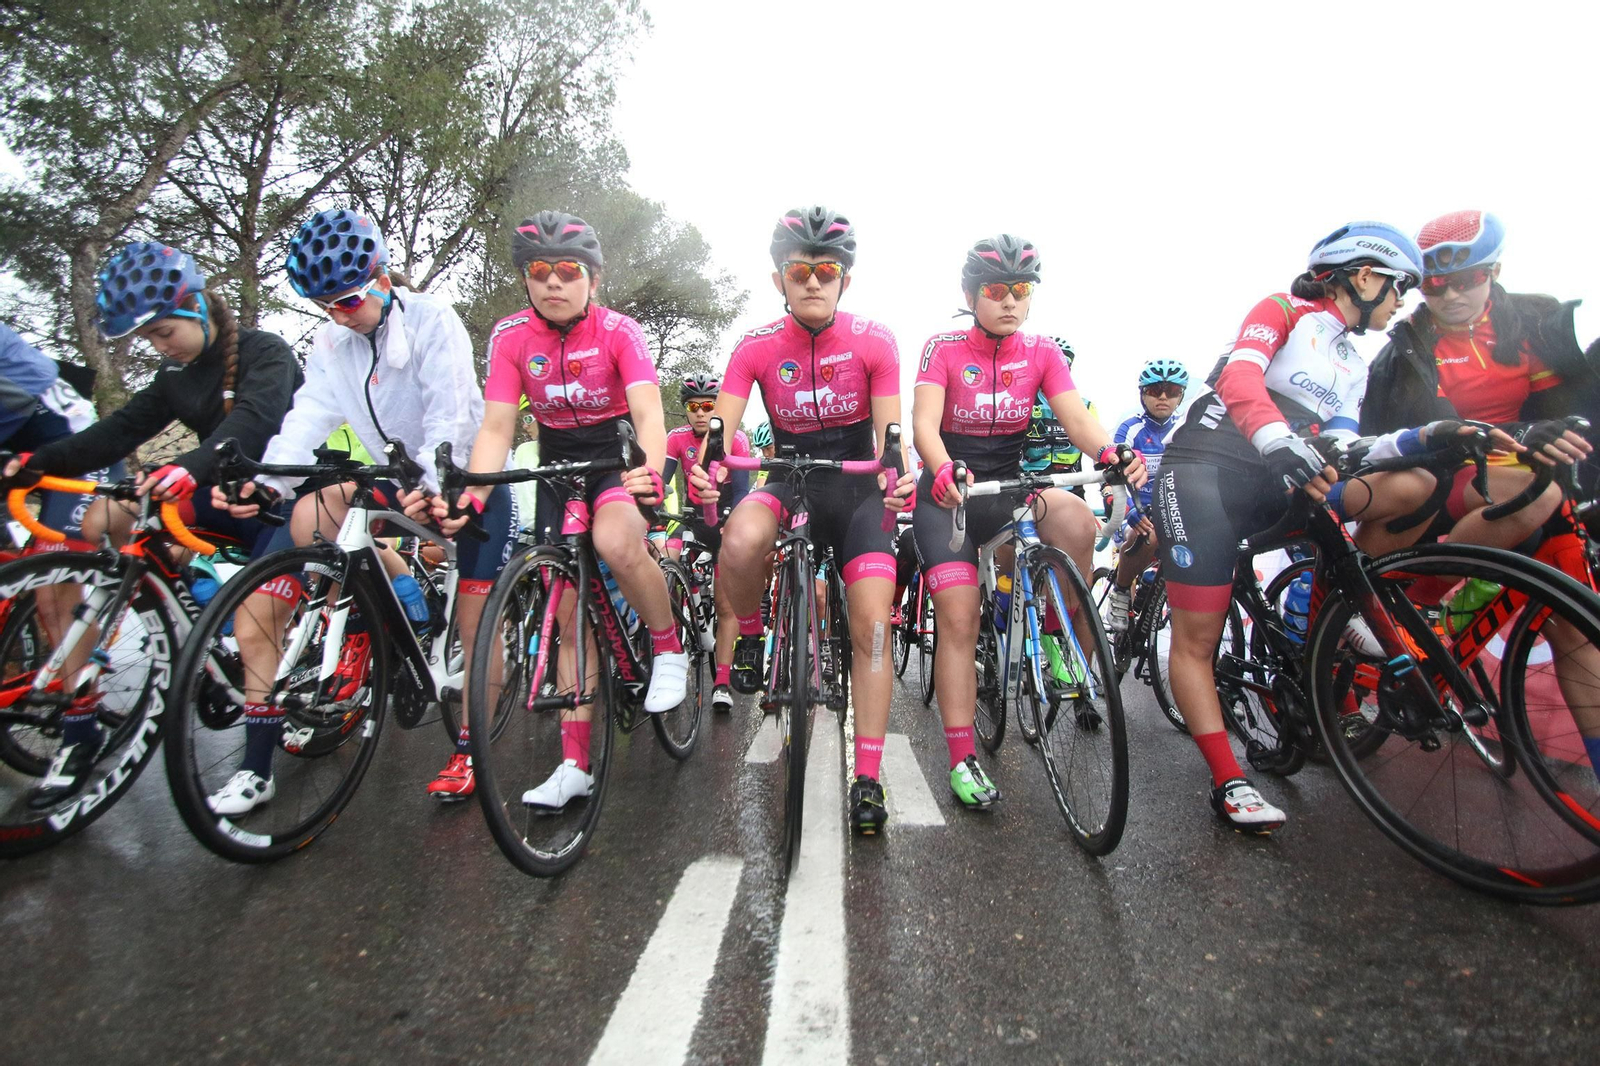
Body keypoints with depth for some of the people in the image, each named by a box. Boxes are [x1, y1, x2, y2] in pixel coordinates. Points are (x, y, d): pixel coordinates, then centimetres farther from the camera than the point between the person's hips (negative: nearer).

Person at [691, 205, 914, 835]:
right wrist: (705, 468, -36)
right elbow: (722, 426, -13)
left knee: (871, 629, -10)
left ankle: (867, 781, 1)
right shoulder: (758, 347, -5)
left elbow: (889, 432, -12)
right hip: (790, 477, 0)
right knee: (740, 540, -36)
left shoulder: (873, 342, -7)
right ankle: (749, 637, -4)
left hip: (857, 488, 0)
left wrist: (896, 473, -35)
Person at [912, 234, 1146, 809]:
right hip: (947, 494, -2)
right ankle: (962, 758, -1)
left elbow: (1077, 417, -12)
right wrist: (942, 471, -43)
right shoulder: (944, 348, -8)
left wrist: (1112, 452, -34)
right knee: (959, 620, -10)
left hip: (1009, 487, 3)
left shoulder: (1042, 352, 0)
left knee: (1078, 523, -30)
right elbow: (925, 423, -21)